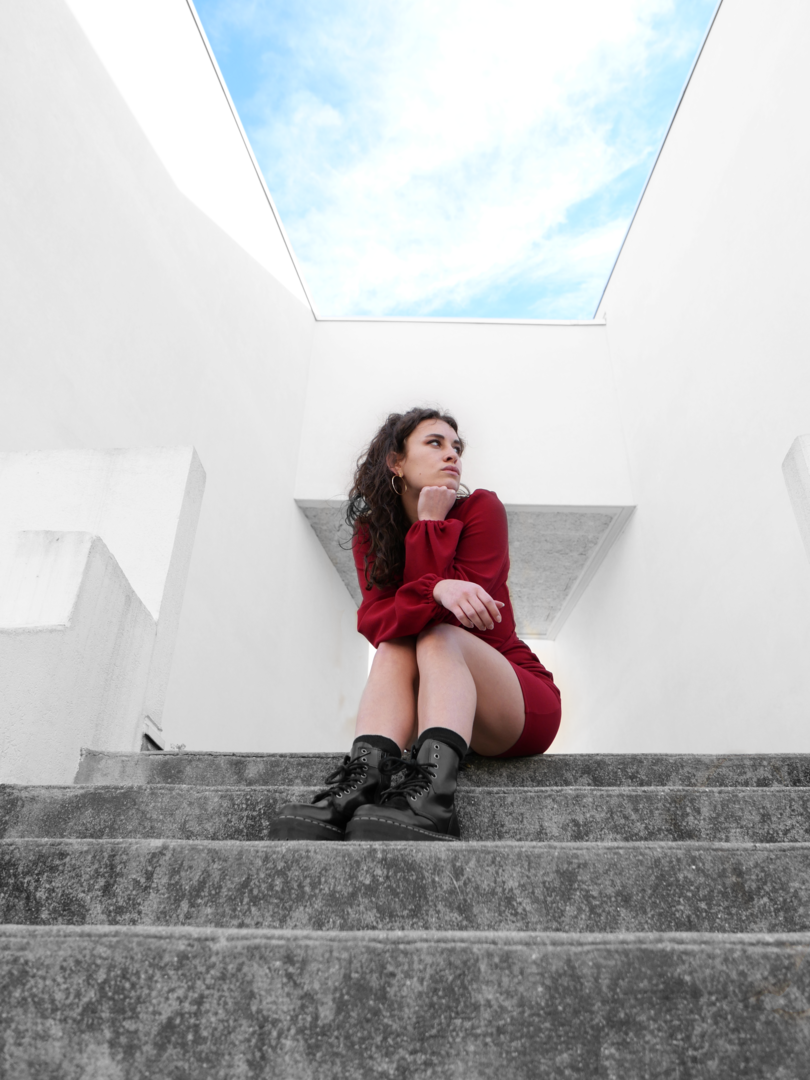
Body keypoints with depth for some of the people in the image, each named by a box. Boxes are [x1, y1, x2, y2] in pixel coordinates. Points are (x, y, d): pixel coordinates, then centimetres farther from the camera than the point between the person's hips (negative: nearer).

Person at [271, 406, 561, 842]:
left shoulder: (481, 509, -7)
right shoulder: (370, 531, 2)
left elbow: (449, 621, -18)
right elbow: (374, 622, -16)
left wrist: (431, 524, -16)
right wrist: (436, 591, -35)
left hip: (522, 704, -2)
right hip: (438, 702, 3)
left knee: (438, 637, -29)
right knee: (395, 647, -25)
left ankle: (431, 794, -53)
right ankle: (360, 782, -45)